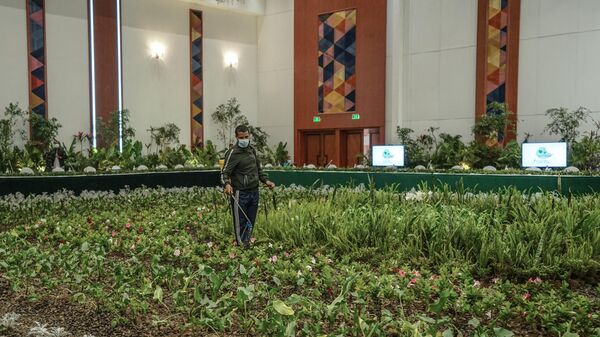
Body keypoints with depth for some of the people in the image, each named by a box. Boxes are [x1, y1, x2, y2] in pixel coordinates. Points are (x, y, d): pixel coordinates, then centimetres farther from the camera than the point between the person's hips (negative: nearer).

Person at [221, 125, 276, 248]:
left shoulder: (252, 150, 14)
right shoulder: (233, 153, -9)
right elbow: (225, 172, -16)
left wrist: (265, 180, 13)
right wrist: (227, 184, -35)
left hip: (254, 192, 7)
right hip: (240, 194, -7)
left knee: (251, 223, 13)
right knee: (240, 223, -2)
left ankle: (247, 244, 24)